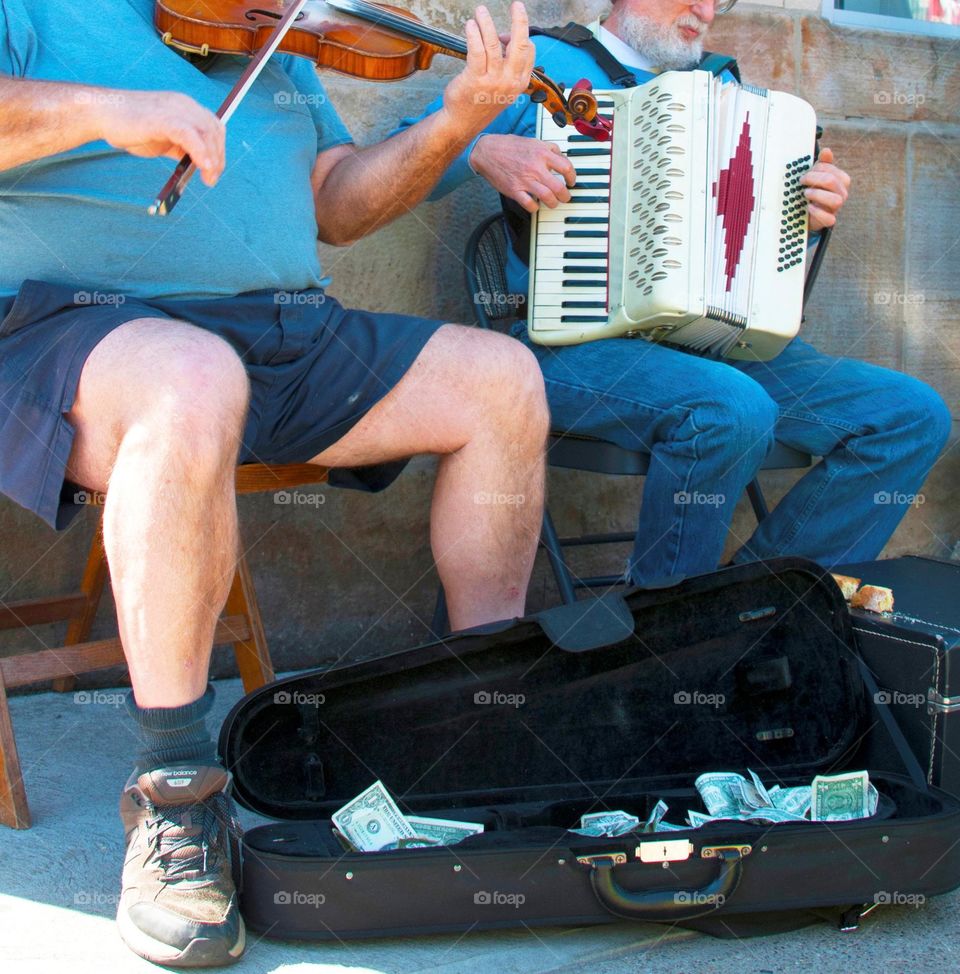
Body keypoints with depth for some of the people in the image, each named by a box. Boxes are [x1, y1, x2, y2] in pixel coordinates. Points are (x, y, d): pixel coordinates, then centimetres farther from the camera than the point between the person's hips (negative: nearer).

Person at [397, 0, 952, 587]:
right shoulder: (541, 64, 7)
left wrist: (814, 215, 3)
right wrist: (482, 152, -17)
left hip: (717, 343, 6)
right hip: (577, 340, -6)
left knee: (914, 415, -8)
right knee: (732, 408, -35)